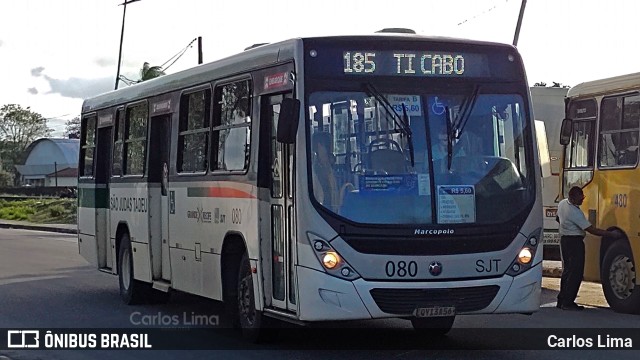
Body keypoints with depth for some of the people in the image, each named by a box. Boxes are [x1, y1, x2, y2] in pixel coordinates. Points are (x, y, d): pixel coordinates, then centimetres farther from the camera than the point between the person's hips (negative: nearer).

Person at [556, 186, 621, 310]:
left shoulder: (562, 203, 2)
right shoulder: (574, 212, -25)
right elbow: (592, 230, -24)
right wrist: (611, 234, -20)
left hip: (564, 239, 10)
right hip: (574, 242, -10)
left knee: (567, 270, 15)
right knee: (576, 272, -5)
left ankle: (561, 300, 19)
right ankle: (567, 302, -7)